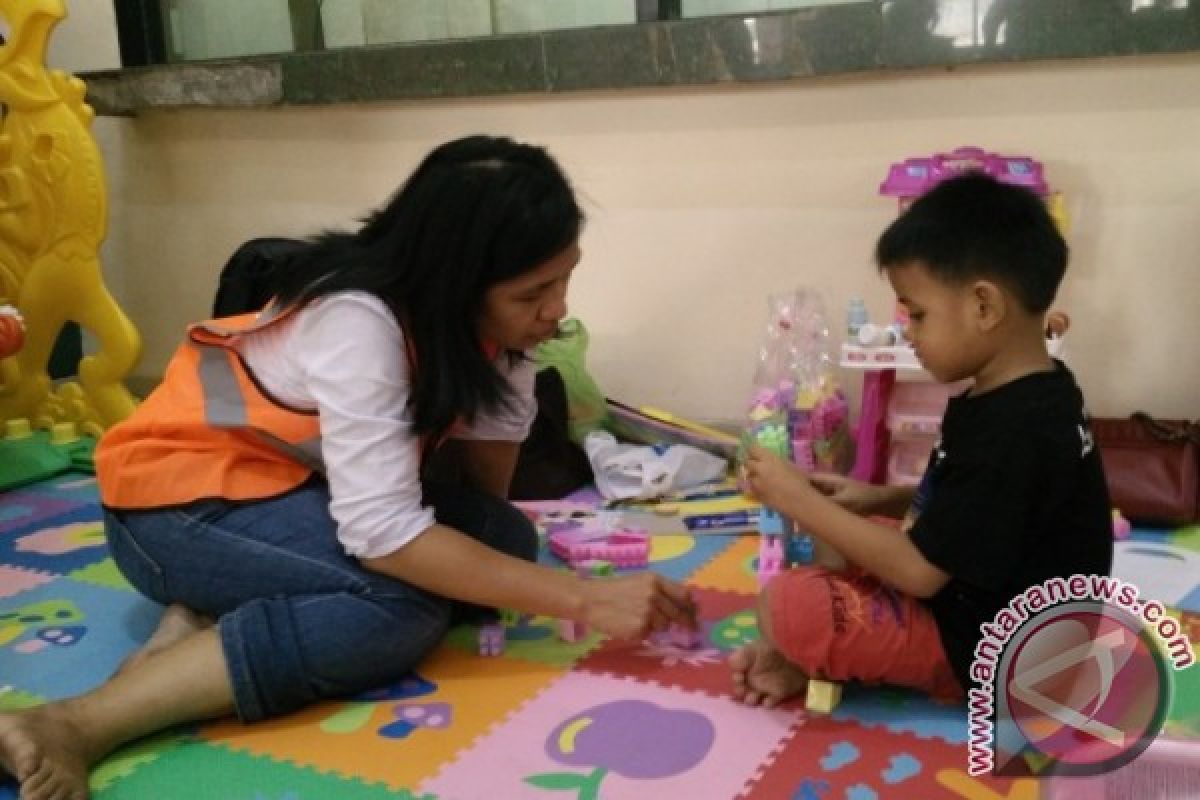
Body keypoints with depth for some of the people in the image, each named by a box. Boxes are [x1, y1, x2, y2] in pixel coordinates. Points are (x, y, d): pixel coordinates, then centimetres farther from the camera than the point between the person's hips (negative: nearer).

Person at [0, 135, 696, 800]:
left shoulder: (482, 310, -9)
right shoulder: (359, 322, -31)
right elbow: (383, 535, -36)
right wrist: (587, 600, -35)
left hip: (296, 486, 8)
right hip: (181, 499, -8)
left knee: (501, 537, -12)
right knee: (403, 600, -30)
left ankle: (212, 616, -12)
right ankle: (77, 724, -27)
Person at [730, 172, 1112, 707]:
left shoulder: (1013, 430, -29)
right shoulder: (1023, 395, 2)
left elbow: (920, 572, -26)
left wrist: (800, 501, -19)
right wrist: (877, 499, 3)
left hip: (990, 650, -11)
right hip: (978, 604, 11)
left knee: (789, 605, -23)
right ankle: (811, 654, 1)